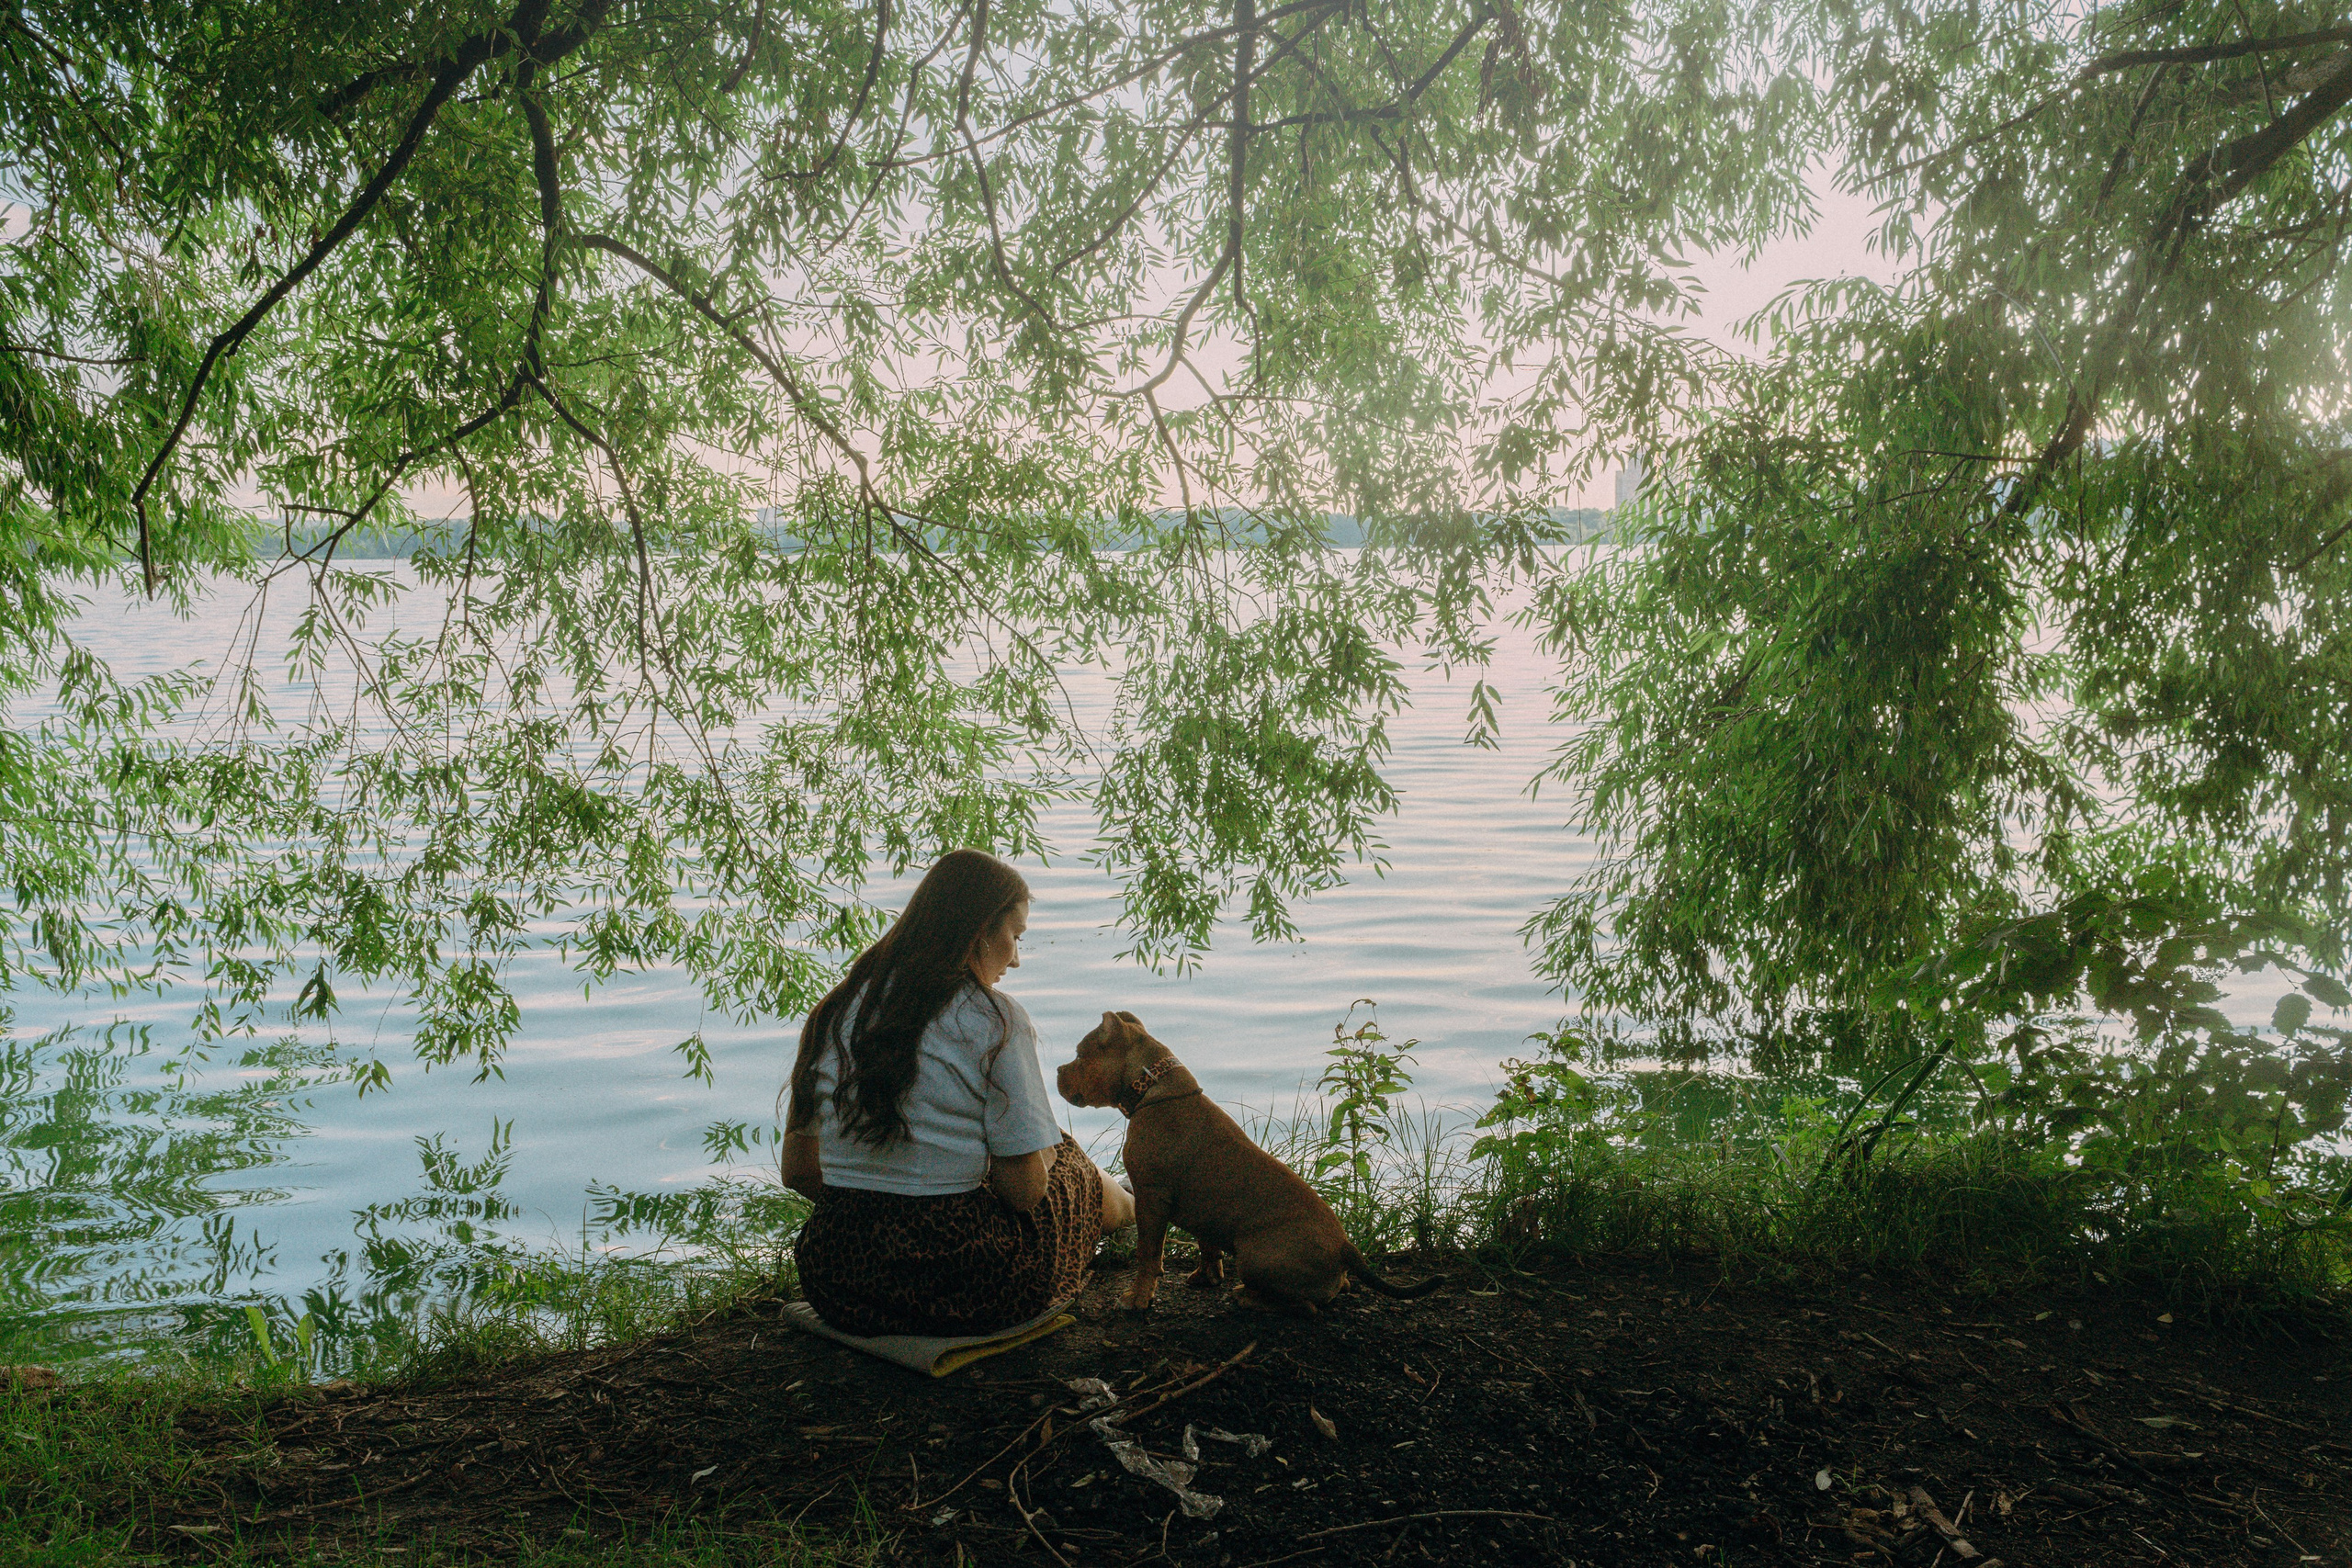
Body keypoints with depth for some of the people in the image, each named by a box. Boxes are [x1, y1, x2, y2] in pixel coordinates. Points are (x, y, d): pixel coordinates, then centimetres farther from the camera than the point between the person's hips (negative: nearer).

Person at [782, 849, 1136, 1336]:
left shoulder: (835, 1009, 4)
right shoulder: (993, 1020, -12)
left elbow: (798, 1171, 8)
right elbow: (1025, 1188, -11)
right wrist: (1046, 1148, 11)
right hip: (957, 1289, -5)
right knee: (1071, 1167, 24)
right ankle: (1131, 1209, 56)